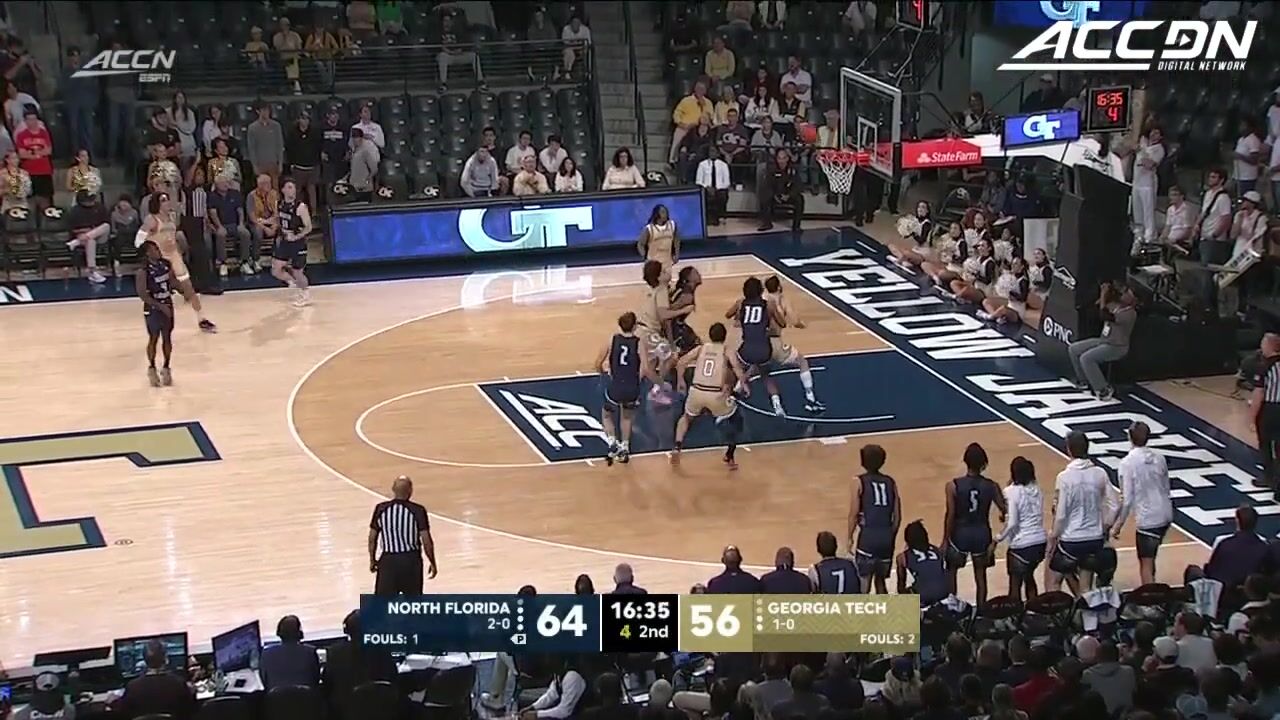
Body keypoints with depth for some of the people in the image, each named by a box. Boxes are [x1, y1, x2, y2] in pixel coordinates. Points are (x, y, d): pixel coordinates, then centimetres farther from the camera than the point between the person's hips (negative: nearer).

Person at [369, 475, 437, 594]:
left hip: (388, 560, 1)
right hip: (411, 560, -1)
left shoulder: (381, 509, -4)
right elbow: (426, 540, -9)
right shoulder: (418, 510, -11)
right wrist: (432, 562, 5)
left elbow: (372, 538, 3)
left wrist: (372, 560, 17)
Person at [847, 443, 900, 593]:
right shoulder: (890, 482, 9)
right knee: (881, 580, 16)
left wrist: (850, 537, 4)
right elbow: (897, 517, 9)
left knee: (864, 578, -1)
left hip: (868, 535, -4)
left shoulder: (860, 482, -3)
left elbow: (854, 514, -6)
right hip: (886, 535, 4)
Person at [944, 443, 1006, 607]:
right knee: (980, 575, 14)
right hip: (982, 534, 2)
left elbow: (950, 516, -13)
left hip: (960, 533, -2)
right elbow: (1005, 510, -2)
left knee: (951, 571, 19)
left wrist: (947, 539, -2)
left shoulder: (953, 486, -16)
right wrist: (1003, 515, 23)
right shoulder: (991, 486, -10)